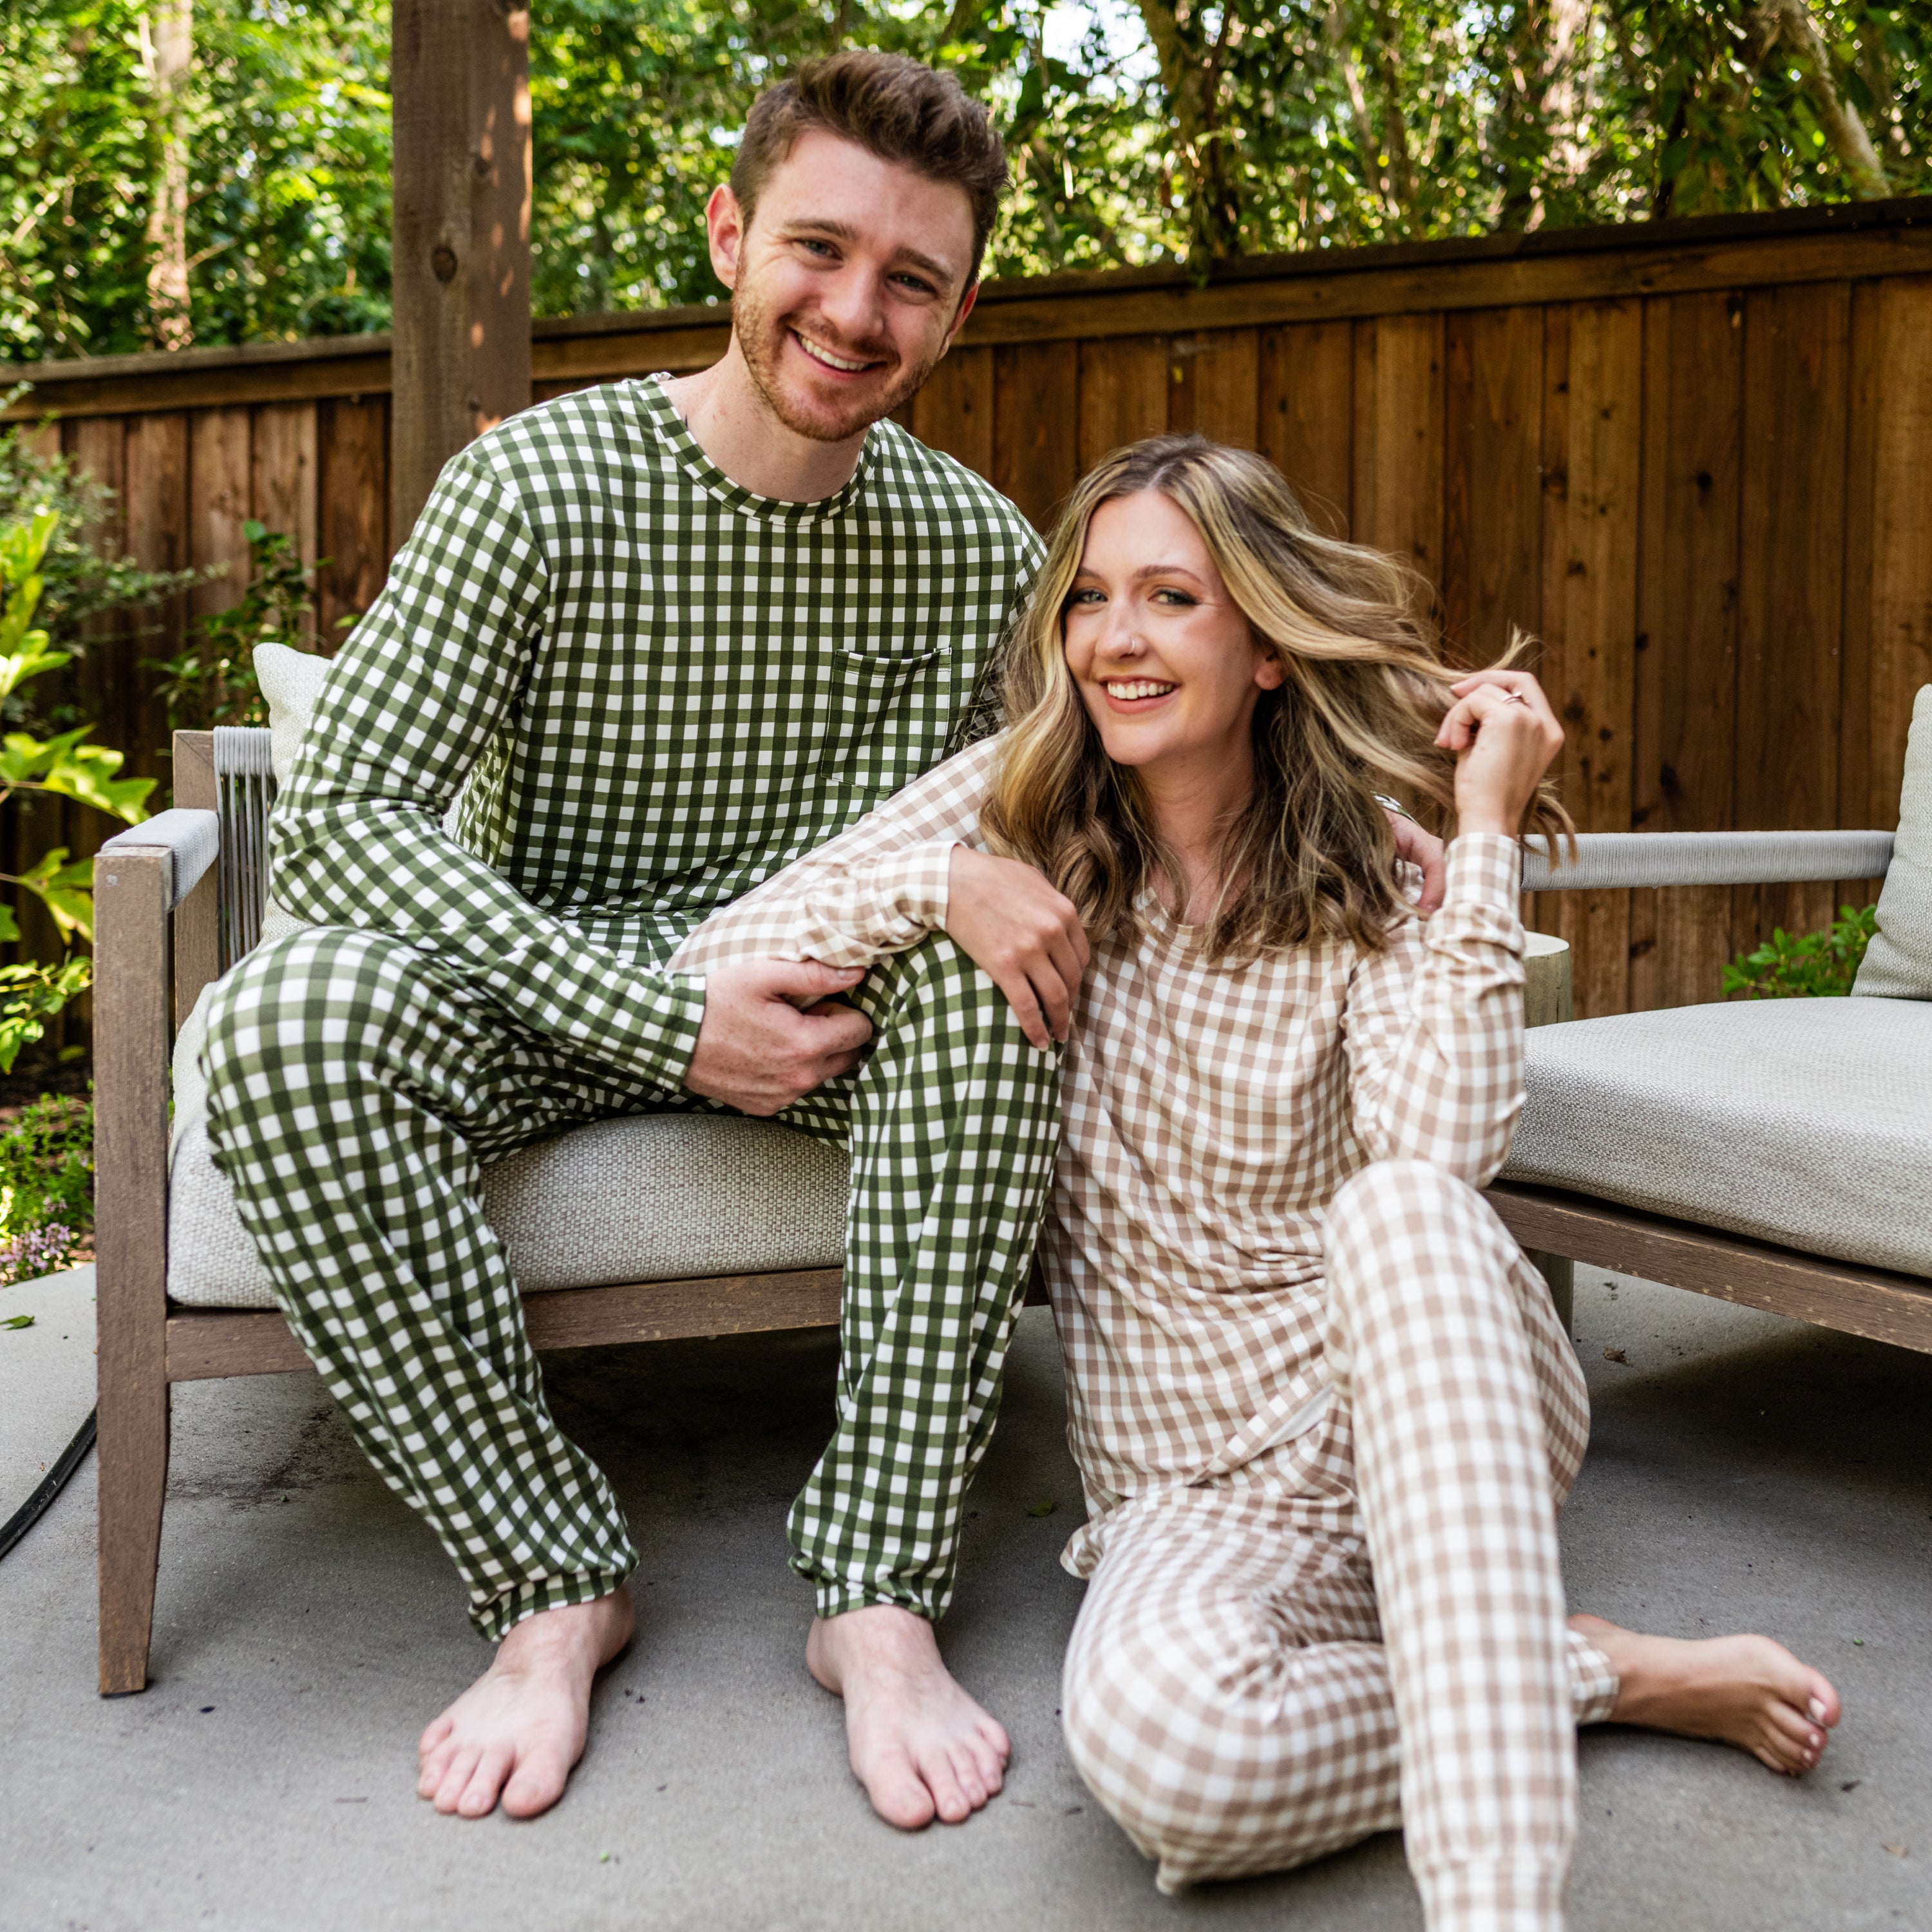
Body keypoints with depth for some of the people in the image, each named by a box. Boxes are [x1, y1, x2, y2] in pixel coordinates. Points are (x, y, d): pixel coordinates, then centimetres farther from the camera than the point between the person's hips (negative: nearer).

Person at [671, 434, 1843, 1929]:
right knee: (1152, 1730, -36)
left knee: (1393, 1205, -38)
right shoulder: (1022, 810, 2)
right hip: (1203, 1496, 1)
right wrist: (939, 884, -16)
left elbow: (1444, 1152, -21)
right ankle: (1593, 1675, -11)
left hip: (1425, 1410, 0)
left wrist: (1487, 833, -17)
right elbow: (714, 969, -3)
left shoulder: (1369, 879, -1)